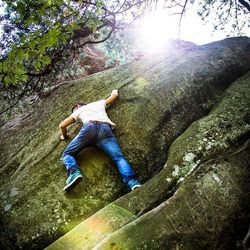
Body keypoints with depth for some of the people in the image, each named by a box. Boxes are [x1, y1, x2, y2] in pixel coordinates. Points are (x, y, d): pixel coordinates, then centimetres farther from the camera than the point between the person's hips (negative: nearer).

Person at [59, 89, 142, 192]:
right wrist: (114, 91, 76)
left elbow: (62, 125, 27)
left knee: (67, 154, 9)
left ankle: (74, 173, -24)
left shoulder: (79, 110, 34)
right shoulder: (99, 103, 41)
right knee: (119, 157, -15)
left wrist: (64, 136, 46)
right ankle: (133, 182, -43)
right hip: (106, 128, 2)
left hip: (89, 127, -2)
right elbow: (114, 96, 53)